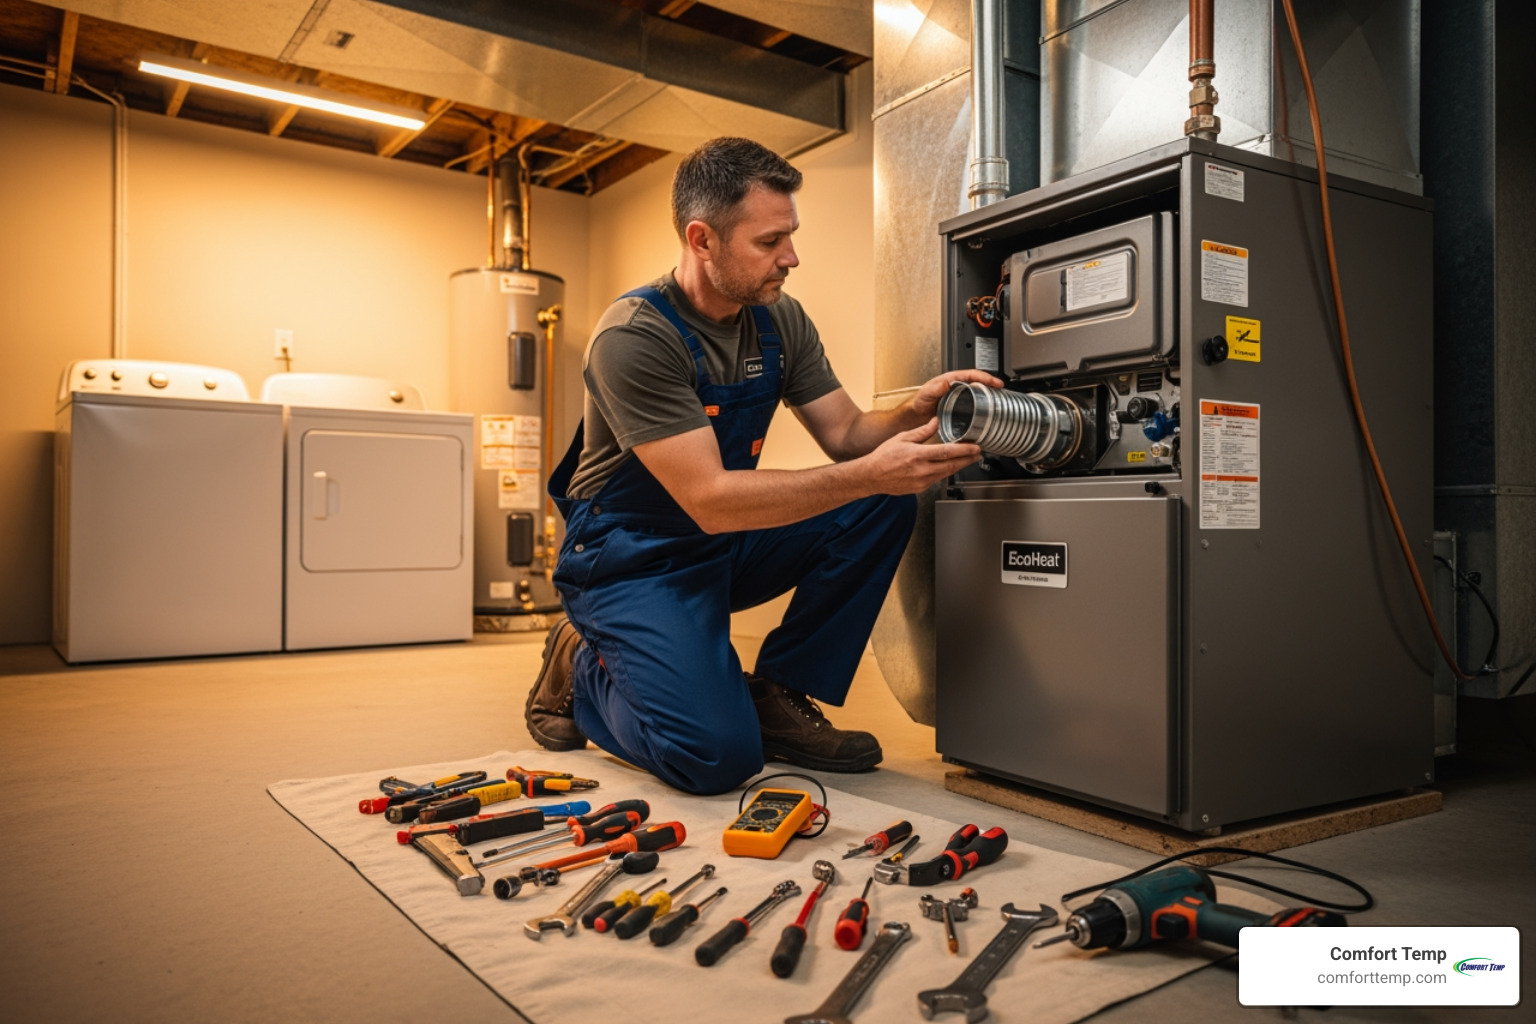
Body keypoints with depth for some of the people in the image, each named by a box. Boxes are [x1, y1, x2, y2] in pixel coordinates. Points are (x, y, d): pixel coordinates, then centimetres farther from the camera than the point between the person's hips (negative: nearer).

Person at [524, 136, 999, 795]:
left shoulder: (780, 321, -1)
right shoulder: (634, 337, -24)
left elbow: (845, 434, 0)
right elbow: (710, 500, -30)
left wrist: (914, 414, -22)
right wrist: (870, 474, -36)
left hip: (727, 546, 7)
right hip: (632, 560, -7)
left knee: (884, 506, -13)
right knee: (718, 756, -24)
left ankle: (778, 694, -3)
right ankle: (583, 671, 7)